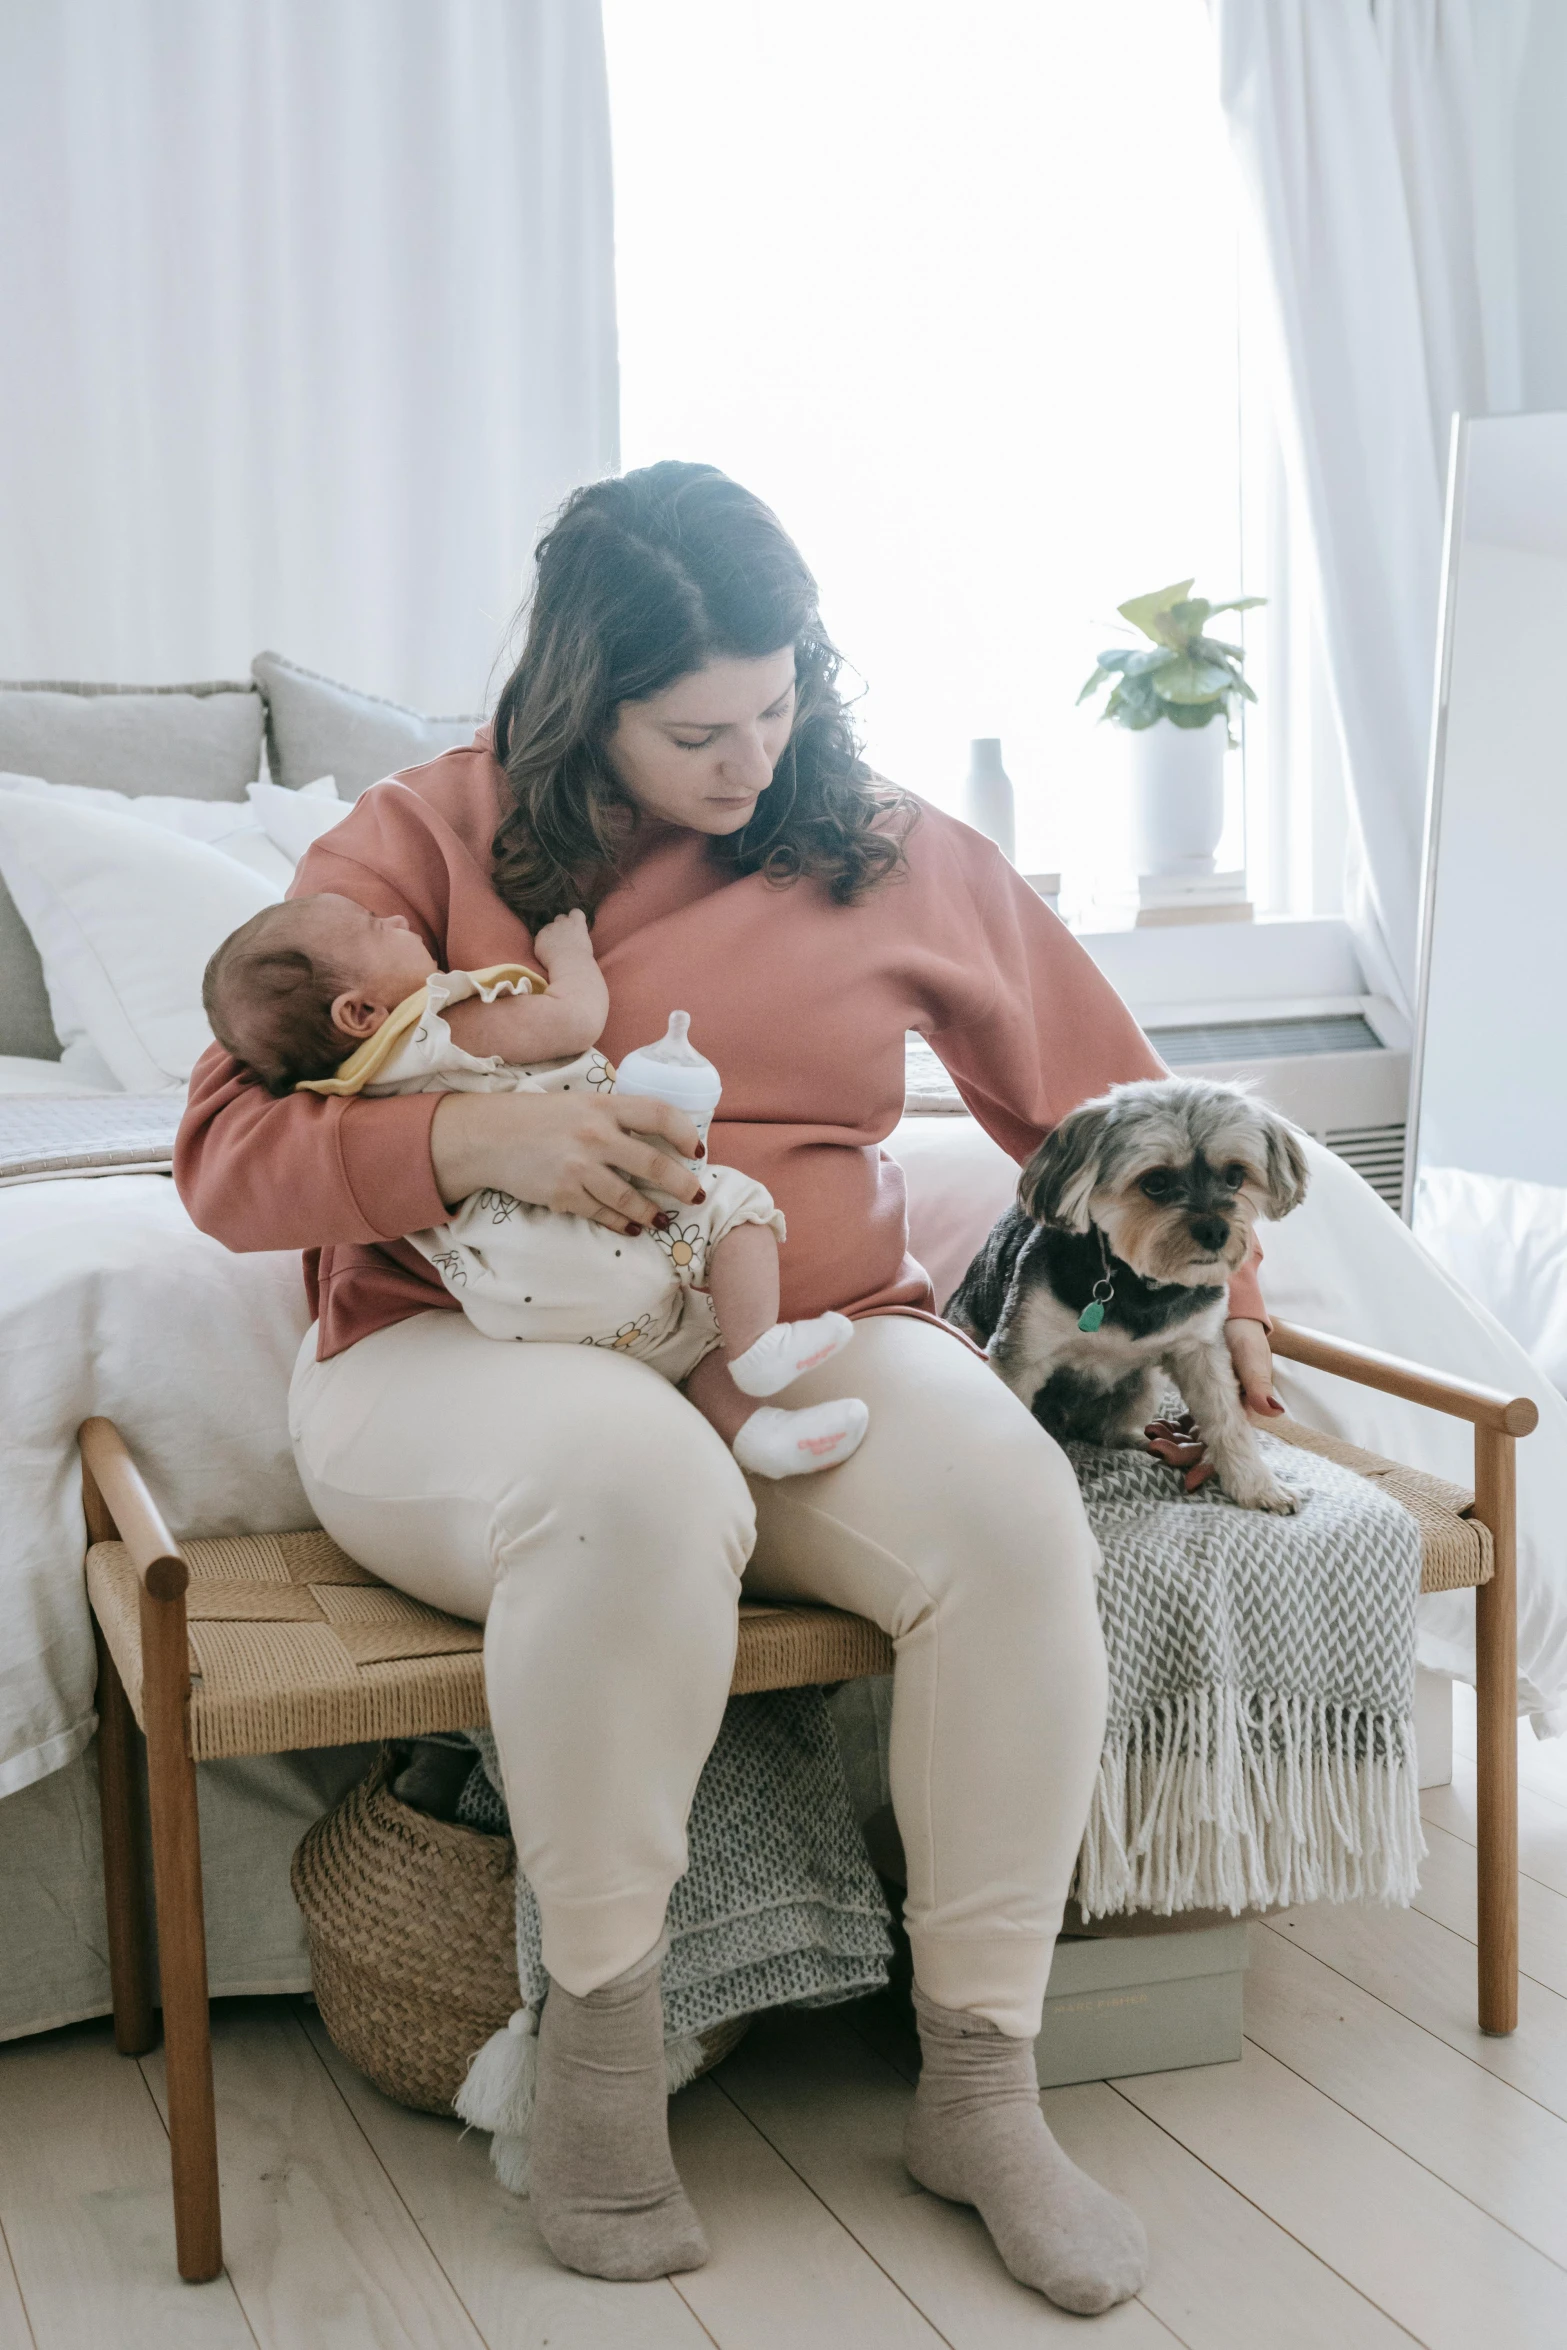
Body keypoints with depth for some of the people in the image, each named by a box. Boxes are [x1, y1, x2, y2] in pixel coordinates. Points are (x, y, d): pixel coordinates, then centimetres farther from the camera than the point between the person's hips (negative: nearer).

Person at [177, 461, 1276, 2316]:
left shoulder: (887, 855, 9)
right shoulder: (425, 842, -1)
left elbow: (1094, 1092, 21)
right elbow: (227, 1156, -8)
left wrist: (1209, 1292, 22)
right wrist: (466, 1140, -24)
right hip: (479, 1350, -3)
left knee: (1010, 1504, -29)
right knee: (636, 1485, -39)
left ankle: (980, 2083, -14)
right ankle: (597, 2044, -18)